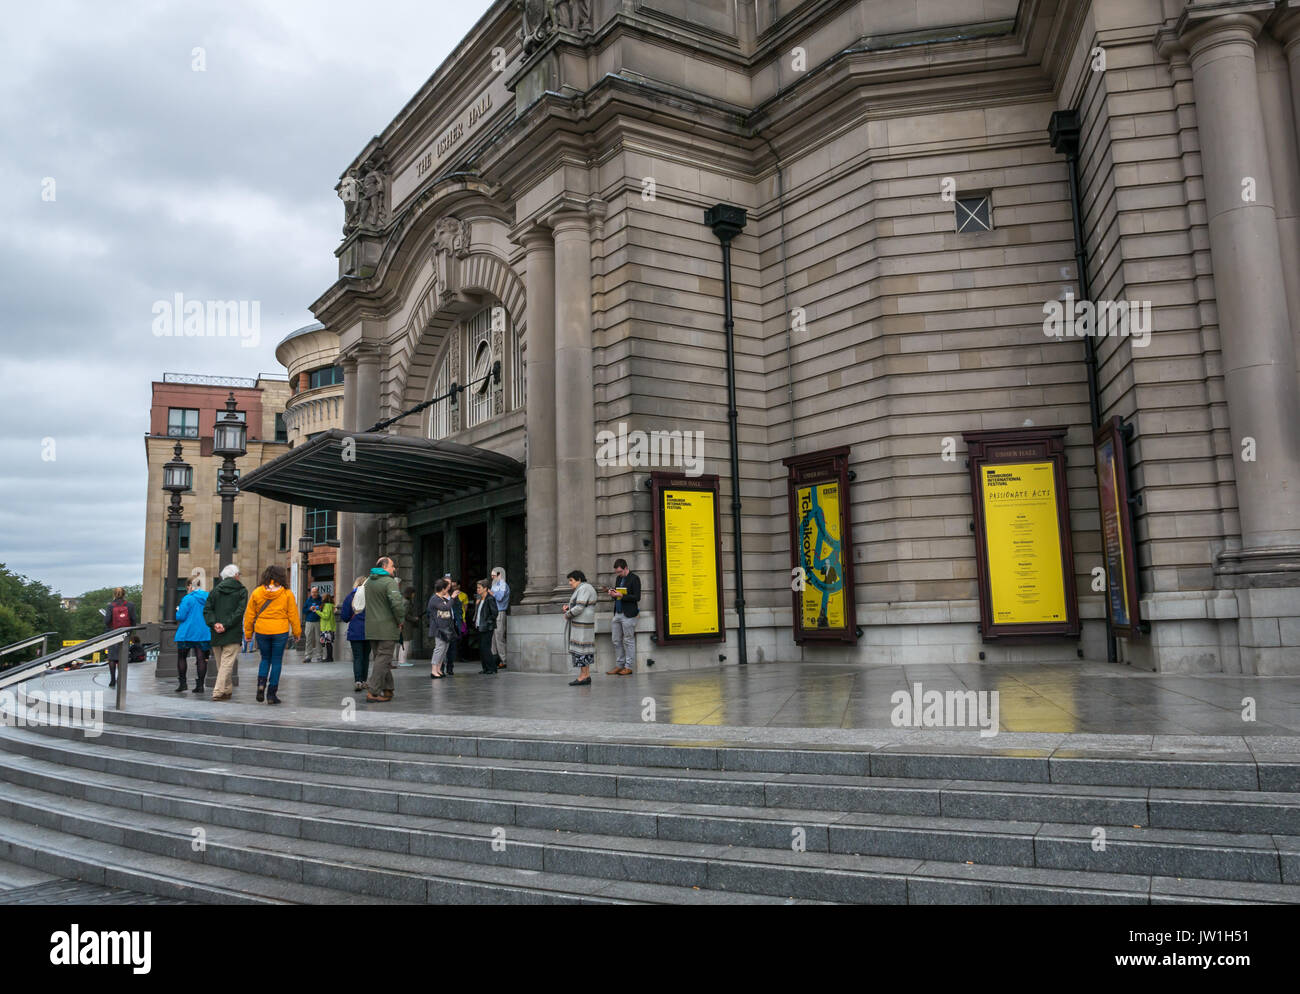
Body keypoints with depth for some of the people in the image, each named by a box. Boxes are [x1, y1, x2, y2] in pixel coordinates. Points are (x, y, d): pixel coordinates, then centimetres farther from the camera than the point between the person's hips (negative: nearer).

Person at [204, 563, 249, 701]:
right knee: (227, 663, -4)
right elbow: (239, 611, -12)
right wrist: (226, 625, -12)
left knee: (221, 663, 14)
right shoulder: (241, 591, -1)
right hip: (233, 634, -4)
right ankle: (218, 691, -13)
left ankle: (228, 690, 22)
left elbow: (207, 609, 2)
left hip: (217, 634, 4)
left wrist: (214, 623, -6)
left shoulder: (215, 590, 10)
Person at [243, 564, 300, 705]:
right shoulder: (287, 594, -4)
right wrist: (297, 632, 8)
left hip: (261, 631, 2)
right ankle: (271, 694, 6)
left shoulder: (257, 592, 1)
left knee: (265, 659, 20)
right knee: (276, 661, 6)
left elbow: (249, 615, 4)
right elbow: (293, 615, -2)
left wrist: (248, 633, 13)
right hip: (280, 632, -2)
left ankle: (261, 683, -3)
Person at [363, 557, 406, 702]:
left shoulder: (368, 582, 13)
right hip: (387, 627, -8)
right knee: (383, 659, -4)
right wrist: (399, 620, -11)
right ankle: (373, 691, -8)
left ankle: (387, 689, 21)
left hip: (371, 627, 8)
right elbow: (397, 603, -23)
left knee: (379, 658, 15)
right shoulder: (389, 582, -13)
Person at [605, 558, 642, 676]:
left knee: (628, 641, -2)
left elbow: (637, 597, -13)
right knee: (616, 641, 9)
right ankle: (619, 666, 16)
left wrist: (621, 596, -18)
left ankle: (628, 667, 4)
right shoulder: (618, 578, 16)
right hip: (617, 614, 7)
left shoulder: (634, 579, -7)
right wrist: (612, 593, 1)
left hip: (628, 615, -7)